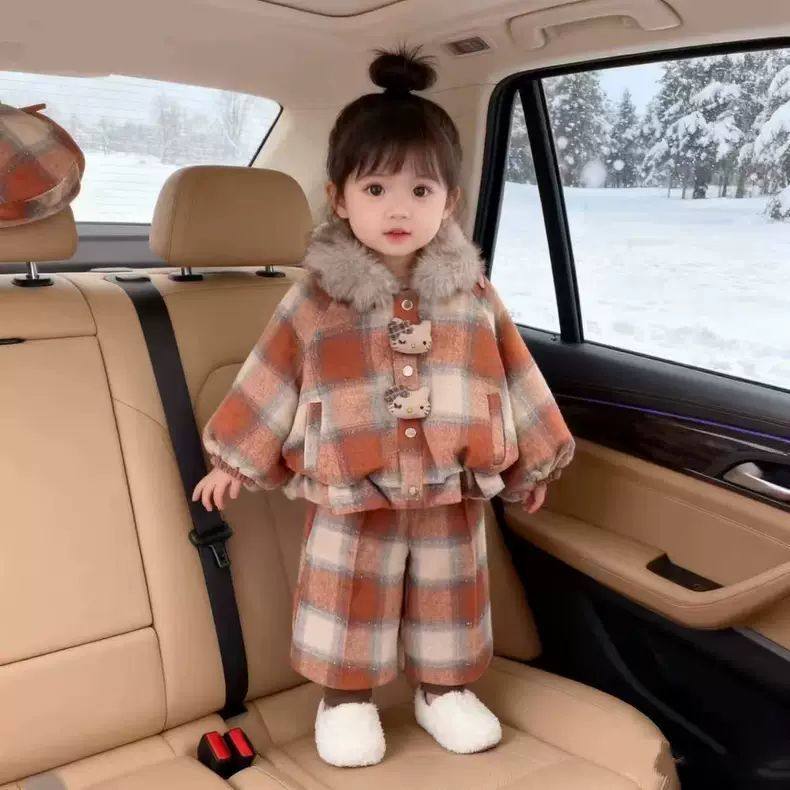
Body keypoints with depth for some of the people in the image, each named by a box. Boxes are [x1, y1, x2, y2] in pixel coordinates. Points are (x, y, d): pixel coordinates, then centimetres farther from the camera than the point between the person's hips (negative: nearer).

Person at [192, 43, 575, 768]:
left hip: (453, 490, 2)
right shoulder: (317, 298, -8)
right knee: (349, 597, 9)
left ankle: (445, 689, 38)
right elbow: (270, 380, 0)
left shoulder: (473, 294, -2)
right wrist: (234, 460, 5)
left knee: (450, 594, 16)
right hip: (351, 494, -2)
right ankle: (346, 697, 31)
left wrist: (535, 459, 13)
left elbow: (514, 376, 7)